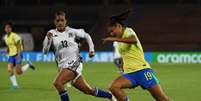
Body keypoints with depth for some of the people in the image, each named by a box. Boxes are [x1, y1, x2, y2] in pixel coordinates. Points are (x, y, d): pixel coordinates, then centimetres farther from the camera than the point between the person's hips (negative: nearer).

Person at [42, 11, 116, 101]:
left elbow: (86, 35, 18)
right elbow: (45, 51, -4)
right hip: (63, 66, 4)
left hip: (74, 63, -3)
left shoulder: (71, 31, 2)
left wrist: (91, 50, 11)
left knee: (57, 83, -27)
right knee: (88, 90, 10)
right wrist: (48, 39, -21)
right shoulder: (52, 33, 5)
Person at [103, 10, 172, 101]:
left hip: (142, 70, -7)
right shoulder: (120, 39, 19)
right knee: (114, 87, -22)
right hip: (129, 73, 8)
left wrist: (114, 39, -34)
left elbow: (134, 40, -31)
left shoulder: (128, 31, -5)